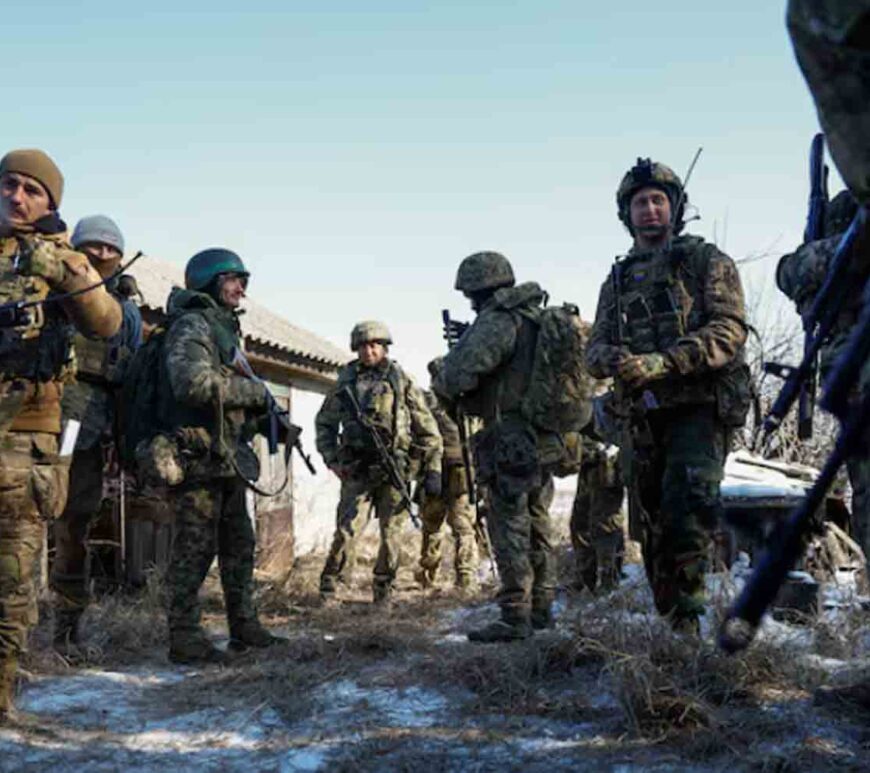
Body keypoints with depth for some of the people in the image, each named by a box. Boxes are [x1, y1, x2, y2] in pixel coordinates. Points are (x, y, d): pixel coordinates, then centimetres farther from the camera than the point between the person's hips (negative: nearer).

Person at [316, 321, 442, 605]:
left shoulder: (402, 381, 4)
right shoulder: (345, 382, 8)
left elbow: (427, 429, 5)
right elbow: (324, 422, 18)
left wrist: (433, 470, 0)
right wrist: (331, 459, 6)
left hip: (394, 469, 0)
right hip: (356, 469, 0)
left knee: (391, 533, 3)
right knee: (347, 530, -7)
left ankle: (383, 592, 16)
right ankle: (328, 589, 2)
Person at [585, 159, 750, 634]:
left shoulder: (706, 261, 5)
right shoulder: (617, 281, 20)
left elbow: (728, 331, -9)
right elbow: (595, 348, 11)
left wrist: (661, 362, -22)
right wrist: (613, 359, -15)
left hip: (699, 407, -5)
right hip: (642, 418, 5)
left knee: (687, 511, -22)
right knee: (651, 530, 7)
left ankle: (685, 618, -12)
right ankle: (672, 626, 18)